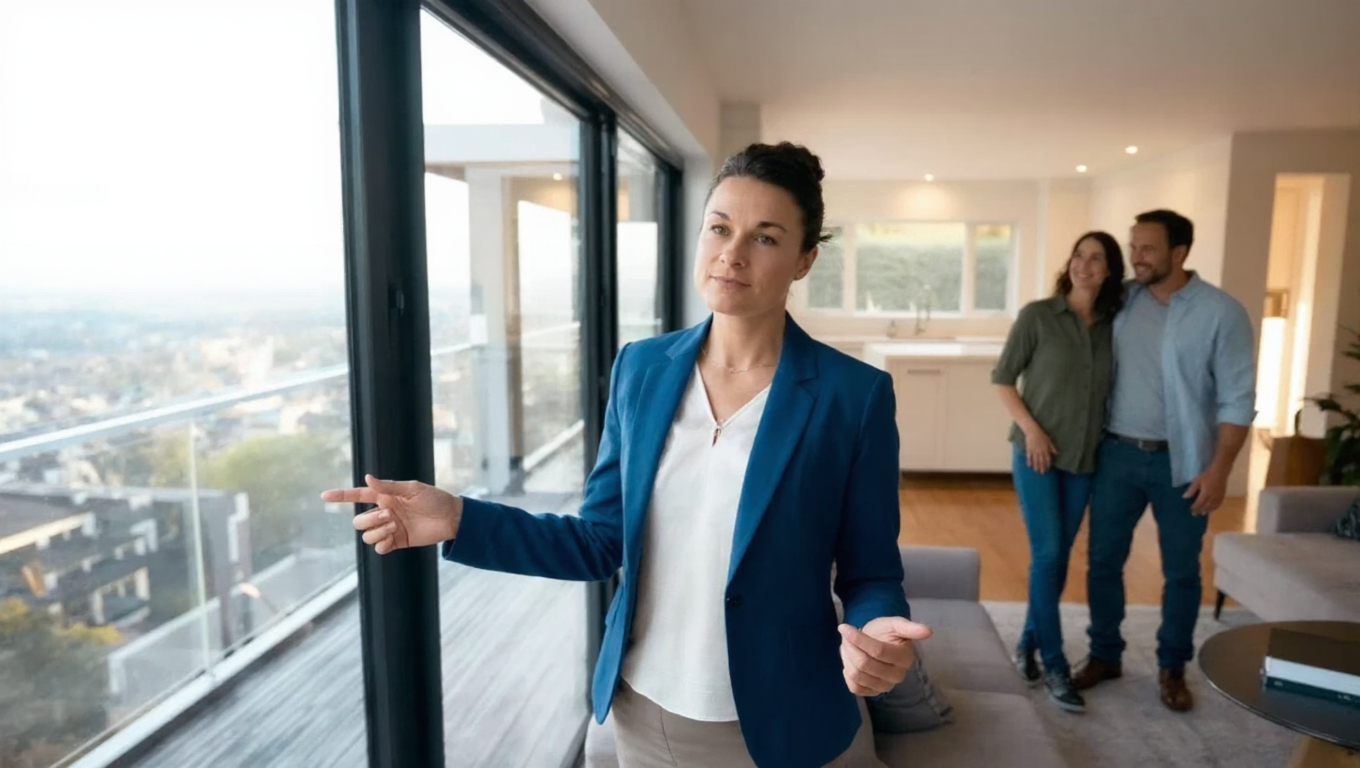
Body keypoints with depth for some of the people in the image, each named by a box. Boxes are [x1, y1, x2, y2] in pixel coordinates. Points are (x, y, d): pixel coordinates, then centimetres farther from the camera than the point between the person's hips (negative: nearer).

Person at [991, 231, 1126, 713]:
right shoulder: (1037, 315, -6)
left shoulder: (1114, 325, 5)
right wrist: (1031, 429, -13)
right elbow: (1001, 379, -4)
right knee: (1047, 554, -6)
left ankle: (1029, 643, 27)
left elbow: (1112, 389, 12)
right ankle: (1055, 667, 4)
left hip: (1085, 458, 4)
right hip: (1037, 453, -4)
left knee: (1058, 557, 10)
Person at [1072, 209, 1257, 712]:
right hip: (1117, 453, 3)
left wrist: (1218, 469, -13)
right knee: (1104, 561, 9)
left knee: (1181, 571, 10)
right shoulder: (1120, 301, 2)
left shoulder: (1222, 313, -8)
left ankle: (1172, 669, 28)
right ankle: (1104, 656, 26)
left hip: (1181, 462, -2)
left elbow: (1238, 399, -8)